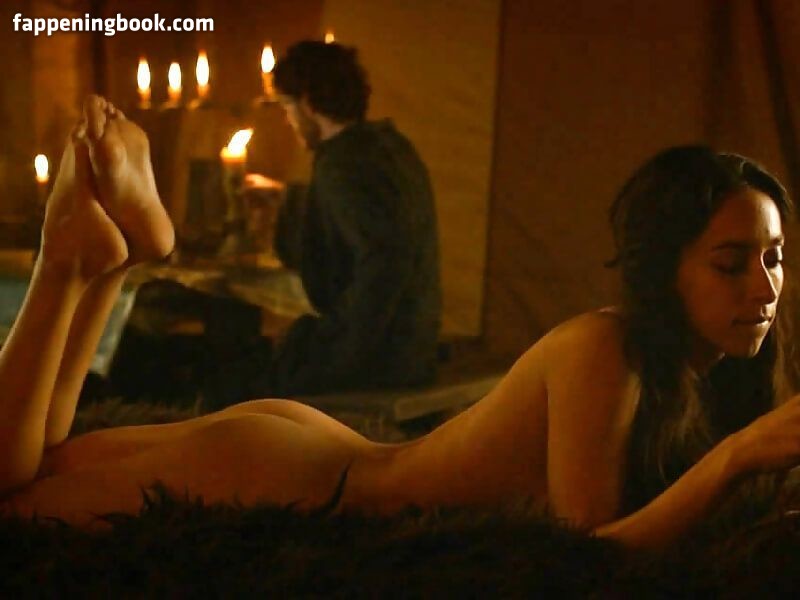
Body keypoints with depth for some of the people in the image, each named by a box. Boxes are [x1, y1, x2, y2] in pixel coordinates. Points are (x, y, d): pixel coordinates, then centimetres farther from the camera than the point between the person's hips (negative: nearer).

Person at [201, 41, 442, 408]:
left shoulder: (344, 163, -20)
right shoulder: (386, 144, 10)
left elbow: (386, 256, -33)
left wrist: (346, 354, -24)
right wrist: (285, 196, 44)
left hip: (378, 353, -10)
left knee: (229, 378, 6)